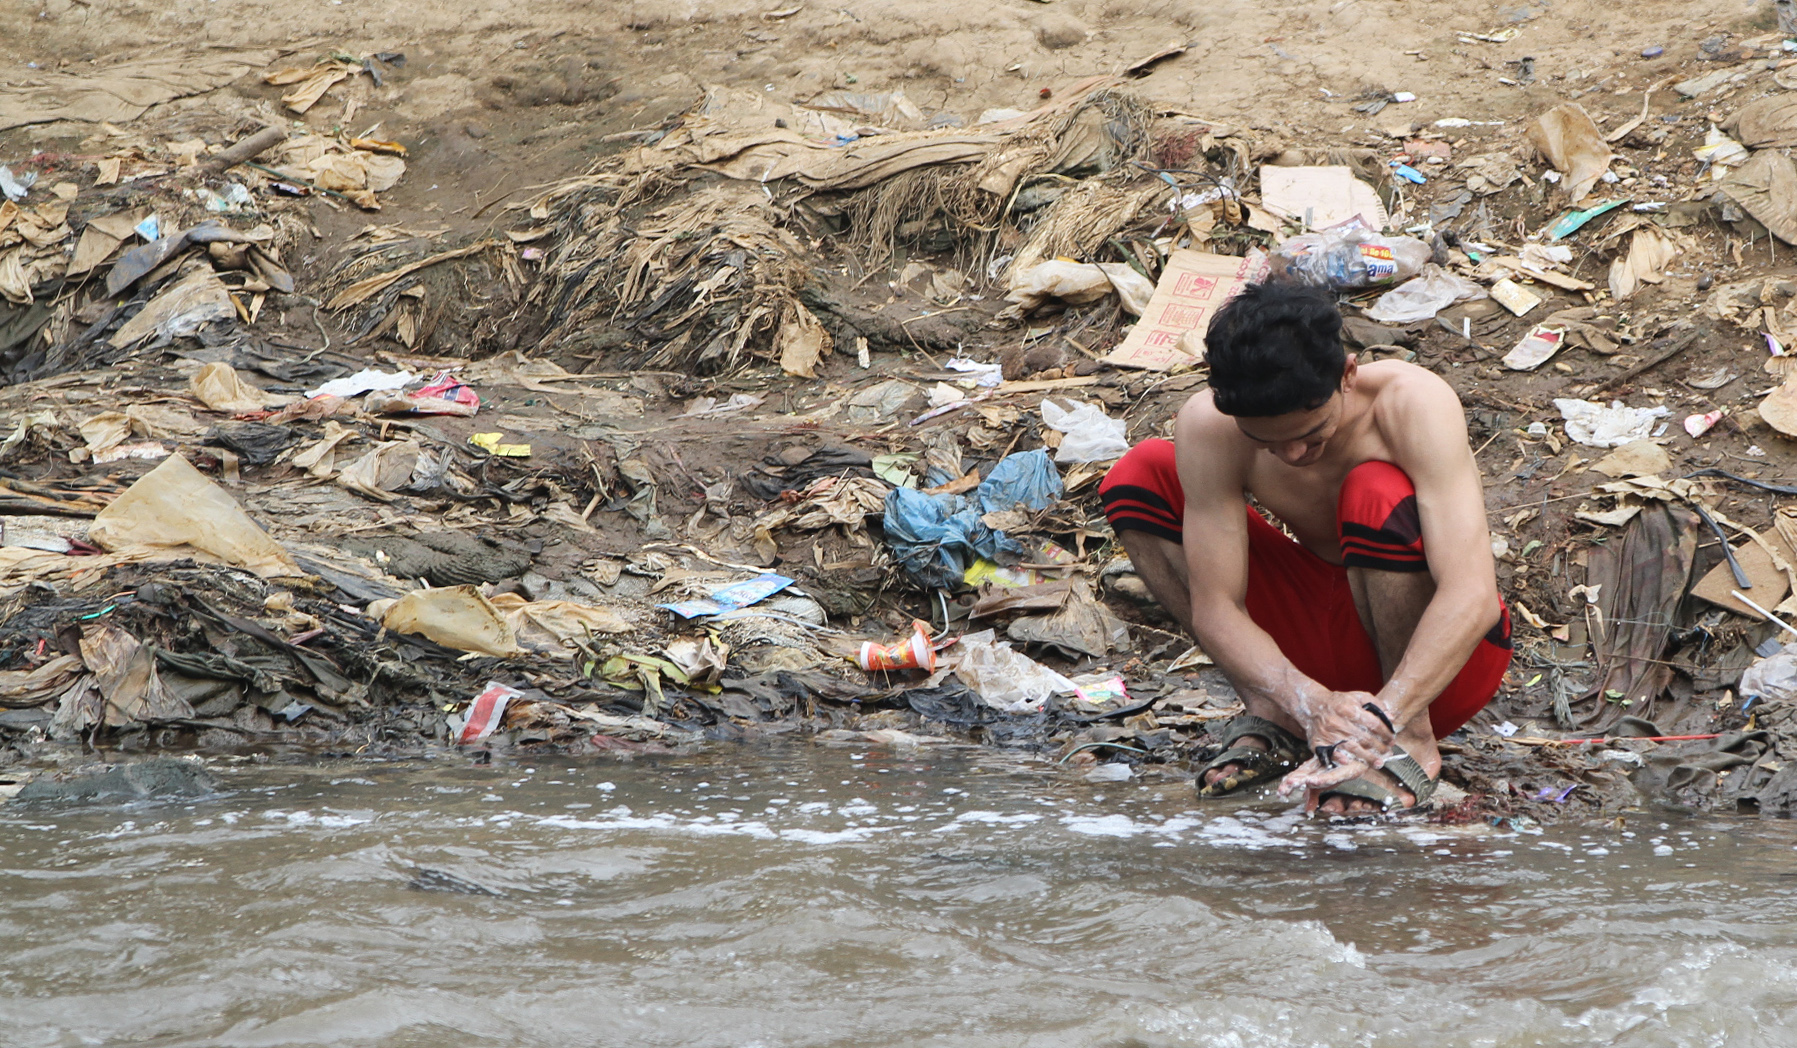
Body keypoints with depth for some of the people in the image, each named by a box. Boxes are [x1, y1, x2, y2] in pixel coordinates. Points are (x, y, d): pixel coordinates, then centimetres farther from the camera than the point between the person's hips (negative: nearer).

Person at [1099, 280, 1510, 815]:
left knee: (1377, 494, -34)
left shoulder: (1415, 404, -29)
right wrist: (1311, 704, -38)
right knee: (1137, 476, -9)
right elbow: (1214, 609, -20)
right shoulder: (1208, 427, -20)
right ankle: (1270, 713, -6)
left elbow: (1473, 599, -38)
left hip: (1443, 657, -4)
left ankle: (1413, 741, -19)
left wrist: (1383, 720, -49)